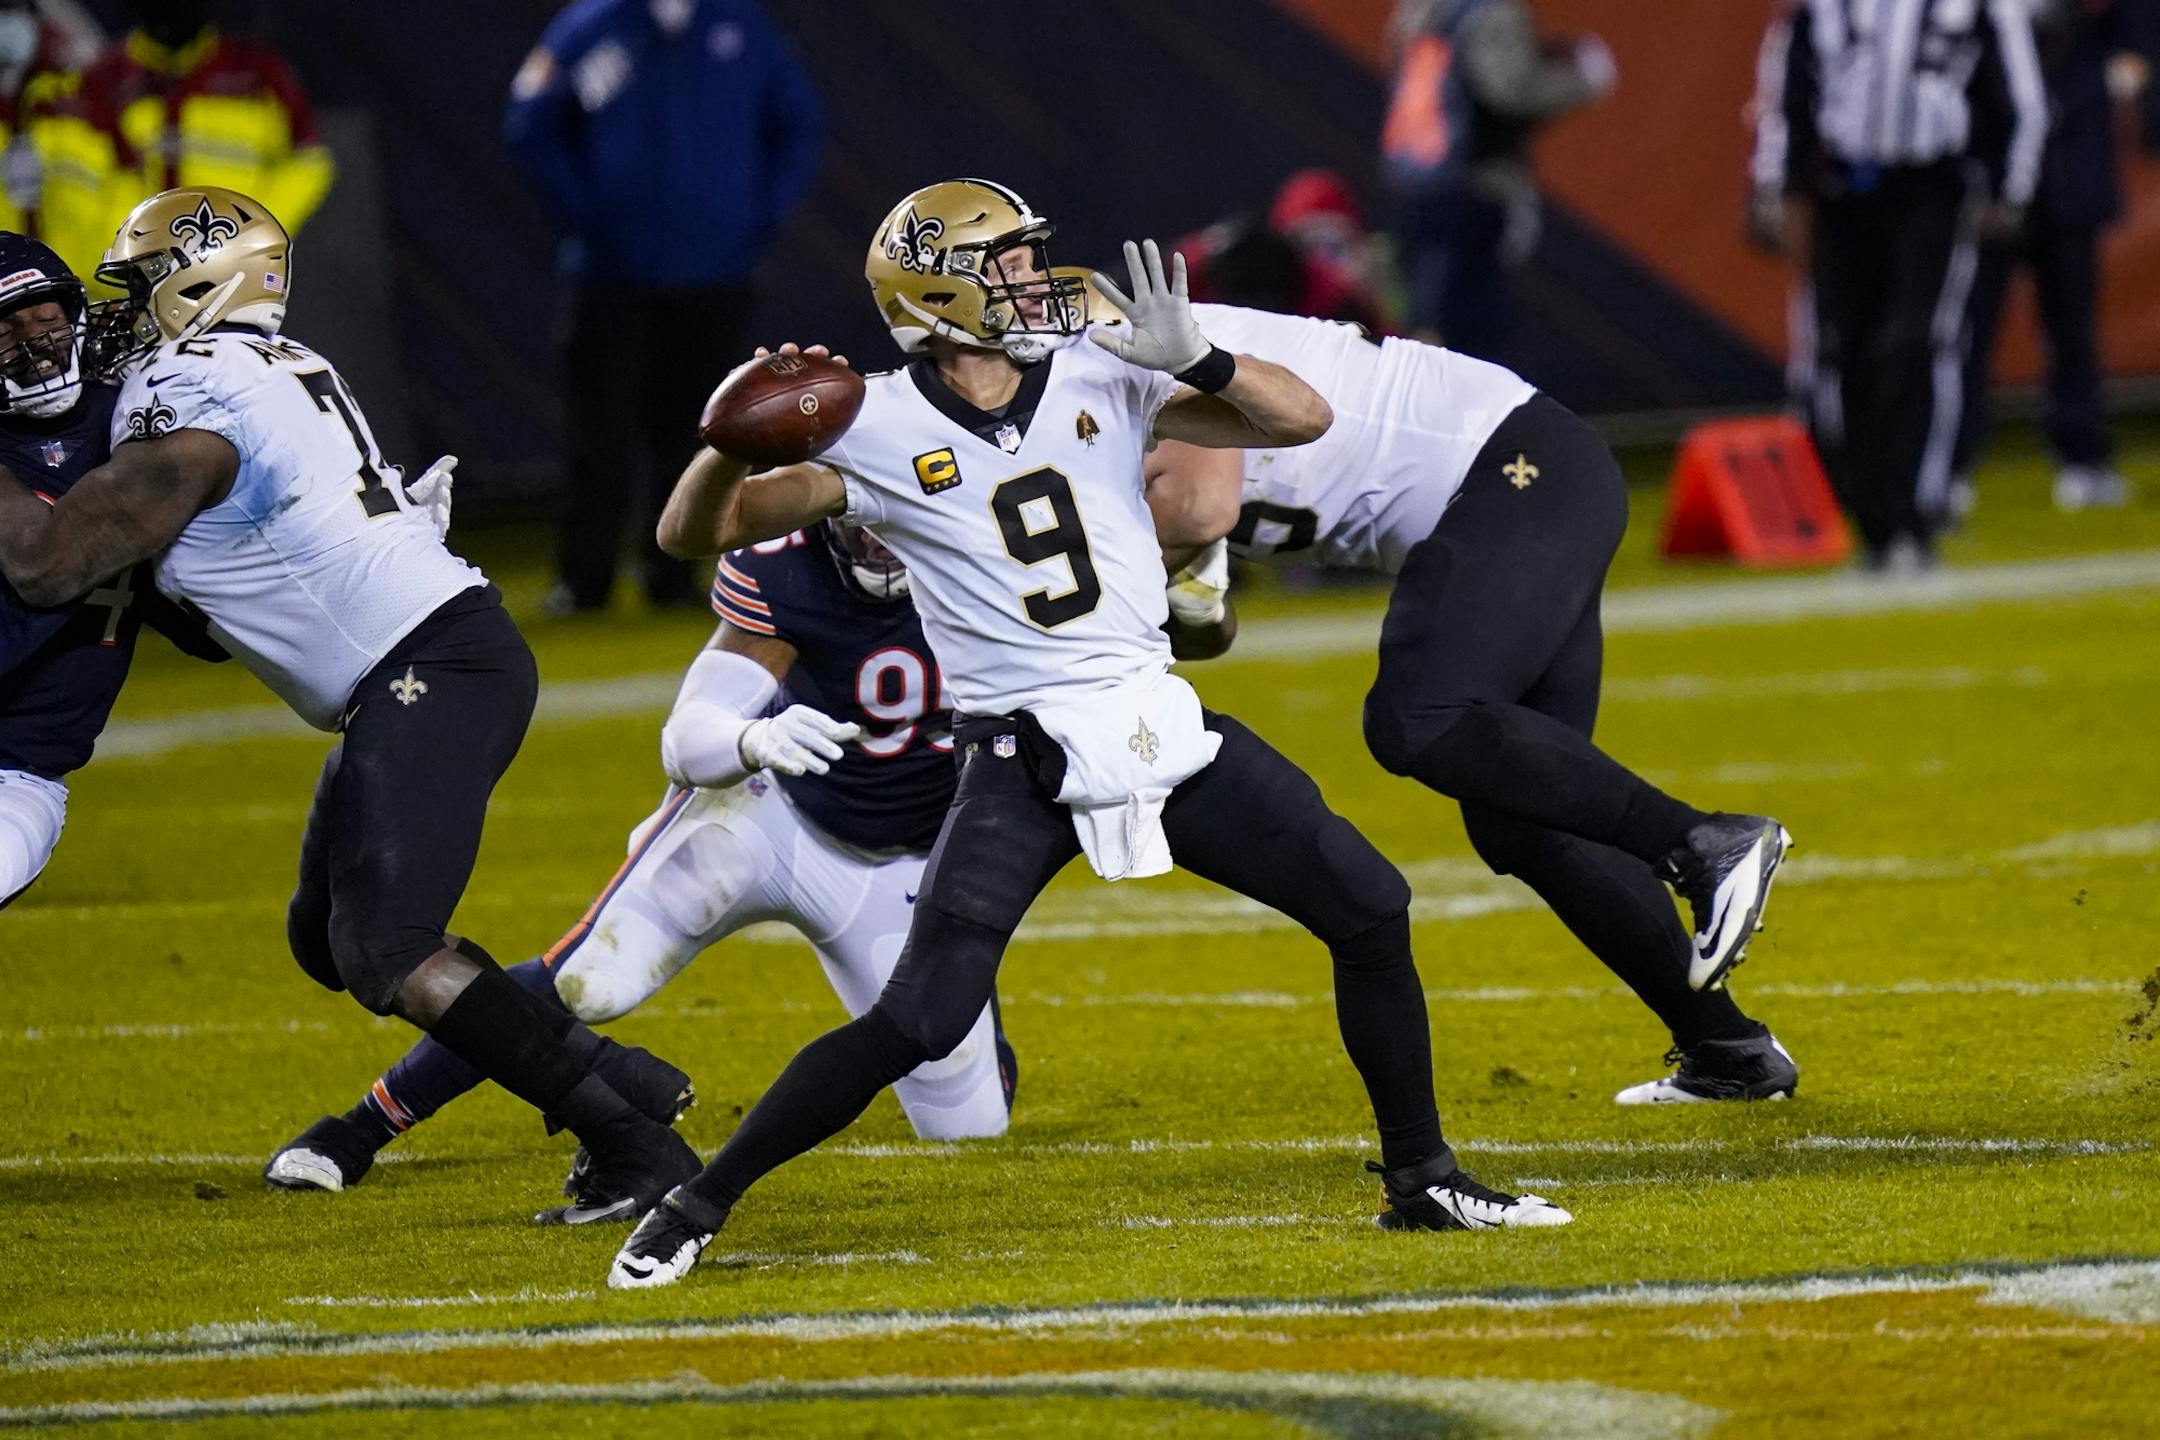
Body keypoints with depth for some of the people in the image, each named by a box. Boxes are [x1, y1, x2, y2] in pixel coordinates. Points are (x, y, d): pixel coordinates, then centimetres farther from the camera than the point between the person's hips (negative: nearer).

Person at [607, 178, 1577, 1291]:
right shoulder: (881, 435, -6)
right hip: (1021, 768, -4)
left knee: (1370, 909, -2)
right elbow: (693, 532, -5)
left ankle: (1420, 1178, 15)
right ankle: (697, 1207, 0)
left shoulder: (1098, 380, 3)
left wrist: (1192, 360, -17)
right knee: (919, 1022, -15)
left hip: (1162, 730, 4)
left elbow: (1302, 418, 0)